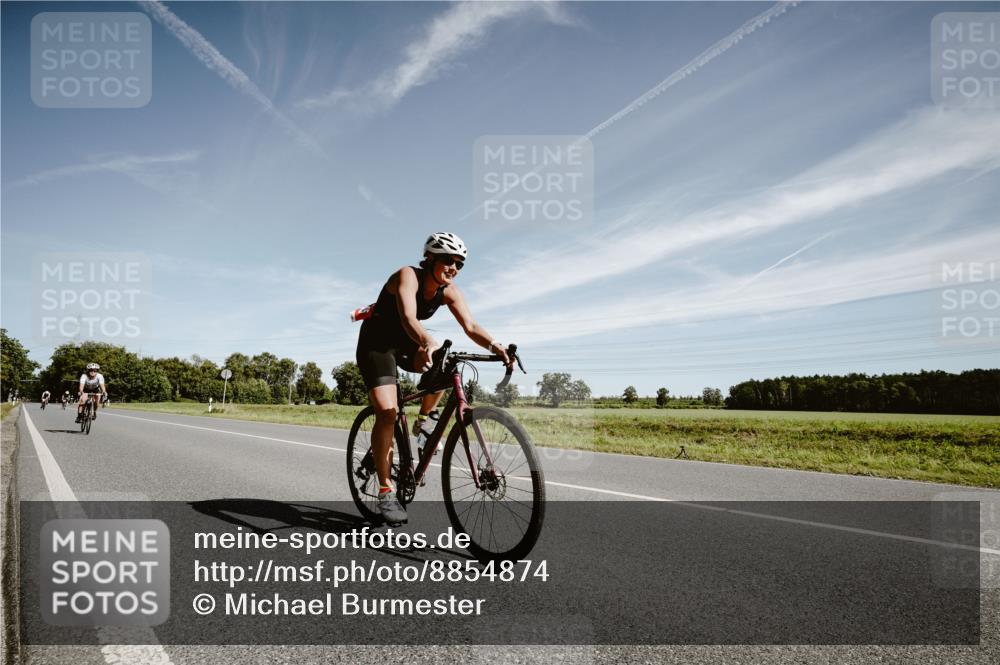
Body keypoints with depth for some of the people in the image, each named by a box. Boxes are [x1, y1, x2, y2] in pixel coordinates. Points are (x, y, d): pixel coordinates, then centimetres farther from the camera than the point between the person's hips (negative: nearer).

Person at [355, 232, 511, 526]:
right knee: (387, 411, -20)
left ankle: (422, 421, 0)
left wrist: (494, 345, -41)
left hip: (406, 343, 6)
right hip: (376, 343, -6)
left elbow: (470, 325, -21)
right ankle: (385, 491, -12)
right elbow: (408, 317, -44)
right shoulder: (407, 276, -27)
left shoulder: (450, 292, -10)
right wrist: (428, 342, -64)